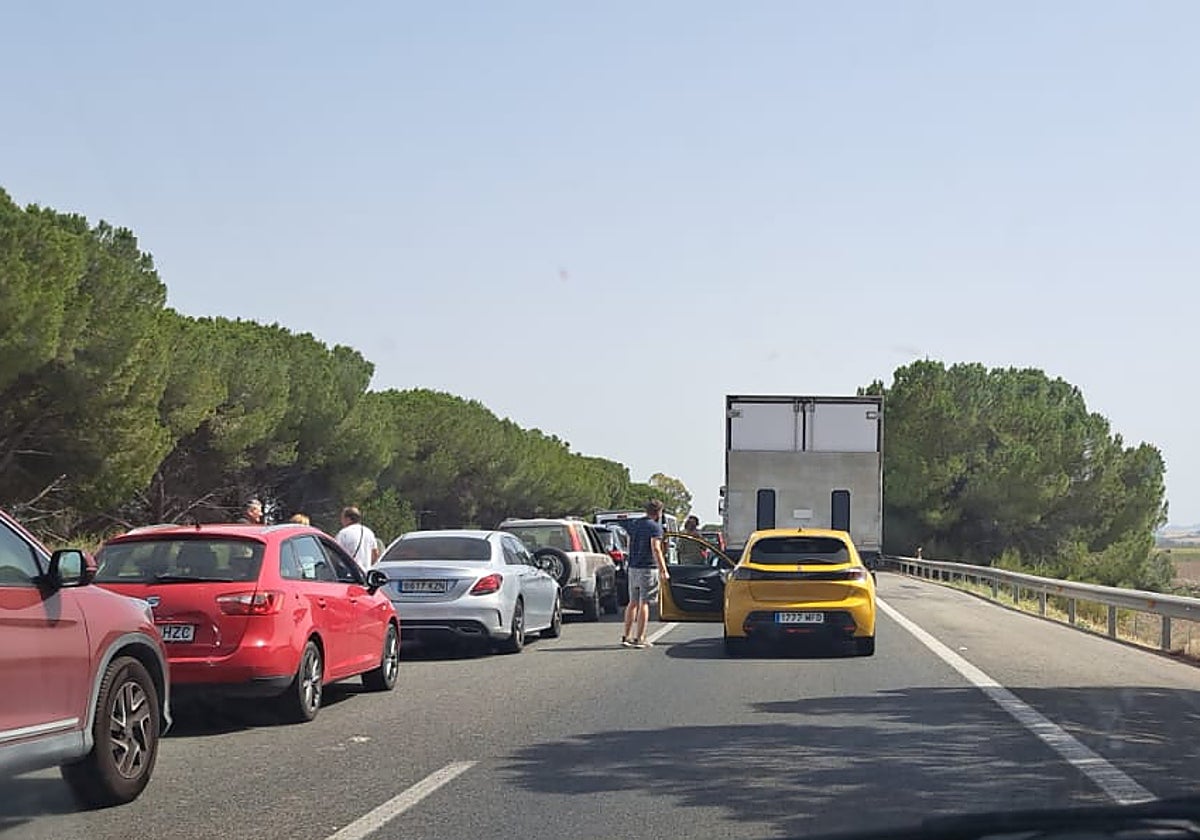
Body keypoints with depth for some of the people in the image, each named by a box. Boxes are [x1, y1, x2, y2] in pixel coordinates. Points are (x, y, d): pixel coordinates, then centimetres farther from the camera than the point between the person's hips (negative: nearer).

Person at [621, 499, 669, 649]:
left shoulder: (635, 524, 13)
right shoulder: (655, 527, -10)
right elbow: (655, 549, -19)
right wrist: (663, 569, -18)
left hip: (633, 568, 7)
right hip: (648, 568, -7)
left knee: (633, 602, 13)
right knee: (644, 603, -4)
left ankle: (626, 636, 12)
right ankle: (639, 638, -5)